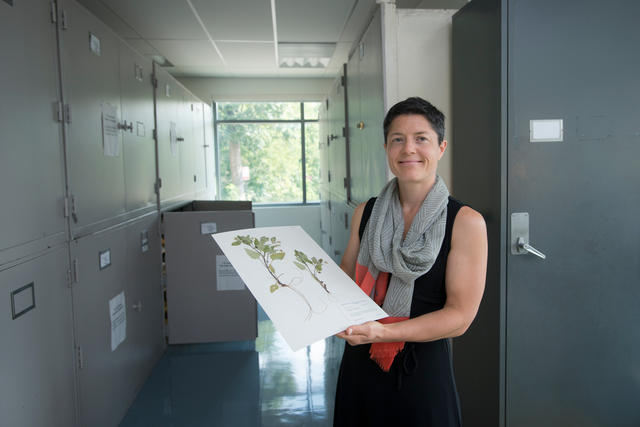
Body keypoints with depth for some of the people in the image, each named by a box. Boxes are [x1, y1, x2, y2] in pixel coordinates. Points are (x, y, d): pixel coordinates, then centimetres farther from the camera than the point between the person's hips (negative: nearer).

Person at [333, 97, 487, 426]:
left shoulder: (466, 222, -10)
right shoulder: (364, 214, 2)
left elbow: (459, 316, -14)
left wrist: (383, 332, -26)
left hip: (424, 374, -3)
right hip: (360, 369, 4)